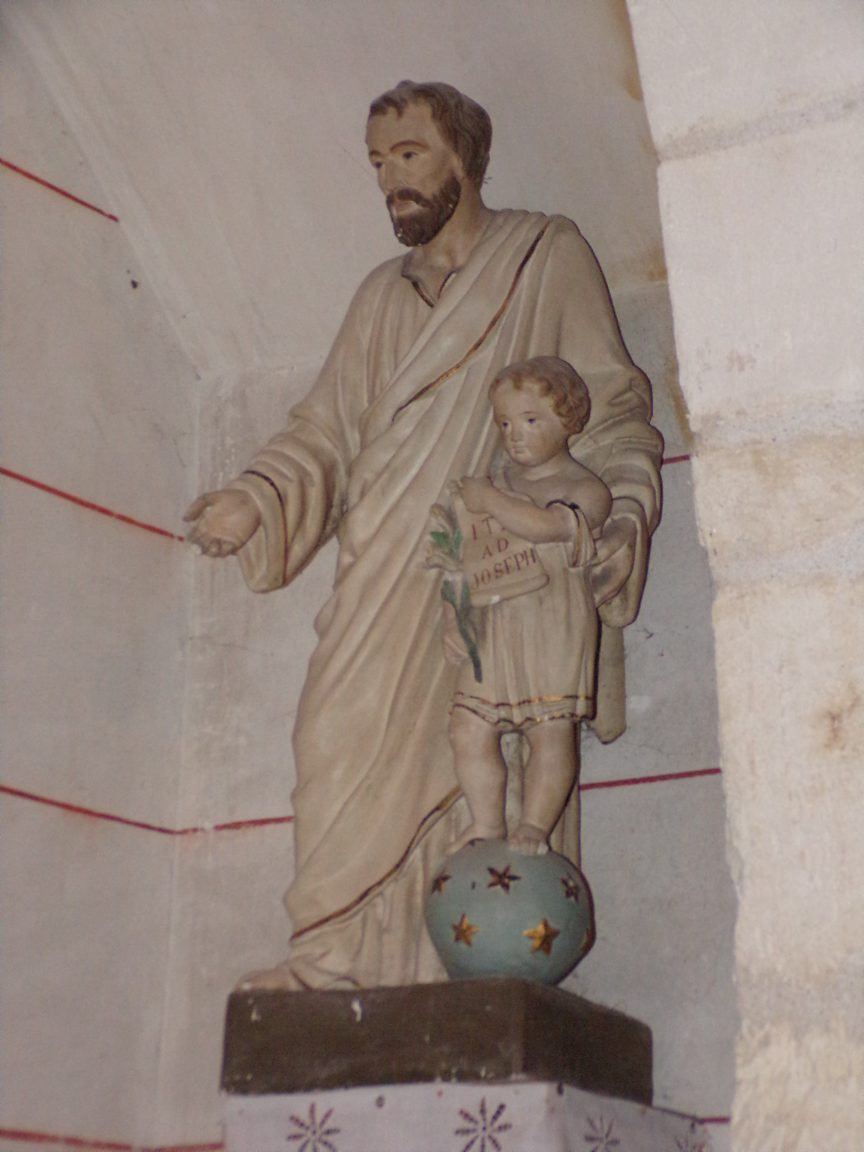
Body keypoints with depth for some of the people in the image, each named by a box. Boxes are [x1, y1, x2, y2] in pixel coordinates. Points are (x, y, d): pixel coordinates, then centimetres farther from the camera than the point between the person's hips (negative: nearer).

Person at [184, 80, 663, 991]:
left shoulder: (548, 257, 12)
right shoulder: (381, 297, 25)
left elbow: (614, 407, 6)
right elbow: (327, 430, 18)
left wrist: (625, 509, -11)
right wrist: (255, 500, 0)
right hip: (387, 571, 4)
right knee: (348, 737, -12)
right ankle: (343, 957, -12)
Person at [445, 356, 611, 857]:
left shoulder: (586, 489, -3)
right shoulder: (502, 482, 17)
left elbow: (544, 526, -22)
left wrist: (489, 501, -13)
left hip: (554, 625, -6)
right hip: (492, 625, 6)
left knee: (552, 731, -6)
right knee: (469, 729, 2)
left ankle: (534, 826, 3)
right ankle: (487, 823, 13)